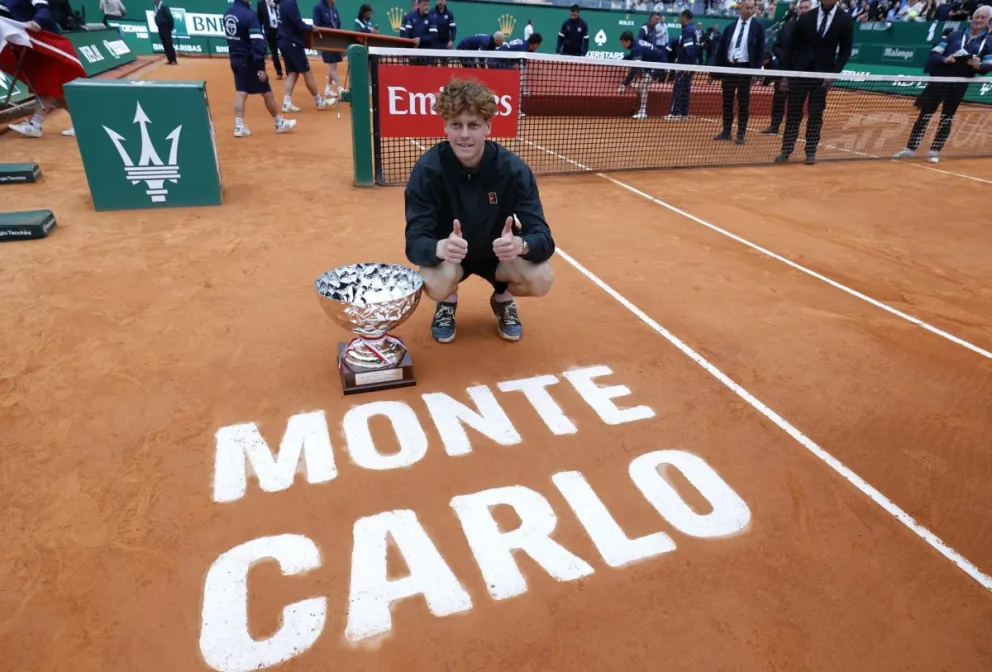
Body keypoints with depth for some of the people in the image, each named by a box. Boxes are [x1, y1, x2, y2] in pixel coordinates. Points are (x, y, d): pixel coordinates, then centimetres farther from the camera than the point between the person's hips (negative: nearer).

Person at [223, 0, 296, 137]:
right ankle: (280, 123, 18)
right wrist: (261, 67, -24)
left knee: (241, 93, 8)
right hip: (249, 61, -7)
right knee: (267, 93, 6)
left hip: (235, 59, 7)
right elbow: (257, 43, -24)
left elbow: (230, 36, 13)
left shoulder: (228, 12, 6)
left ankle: (239, 127, 4)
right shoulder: (249, 14, -19)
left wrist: (235, 54, 18)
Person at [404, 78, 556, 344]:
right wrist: (440, 247, -54)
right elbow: (414, 241, -30)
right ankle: (448, 302, 7)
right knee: (436, 285, -34)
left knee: (541, 279, -26)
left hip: (496, 252, 1)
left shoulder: (514, 169, -23)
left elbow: (542, 237, -27)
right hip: (447, 255, -1)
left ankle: (502, 298, 11)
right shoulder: (427, 168, -25)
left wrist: (520, 244, -52)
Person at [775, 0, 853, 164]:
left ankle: (811, 151, 9)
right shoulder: (806, 17, 2)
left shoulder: (845, 20, 1)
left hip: (822, 75, 0)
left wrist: (832, 75, -9)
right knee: (793, 113, 1)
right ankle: (786, 150, 7)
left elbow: (845, 51, 2)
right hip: (799, 72, 0)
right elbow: (789, 46, 4)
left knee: (816, 114, 2)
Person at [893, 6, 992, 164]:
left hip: (959, 86, 1)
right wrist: (944, 59, -17)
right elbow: (934, 54, 3)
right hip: (940, 80, 0)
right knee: (925, 114, -1)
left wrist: (978, 65, -22)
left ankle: (934, 151, 11)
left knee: (947, 118, 5)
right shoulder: (955, 35, 6)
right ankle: (910, 149, 4)